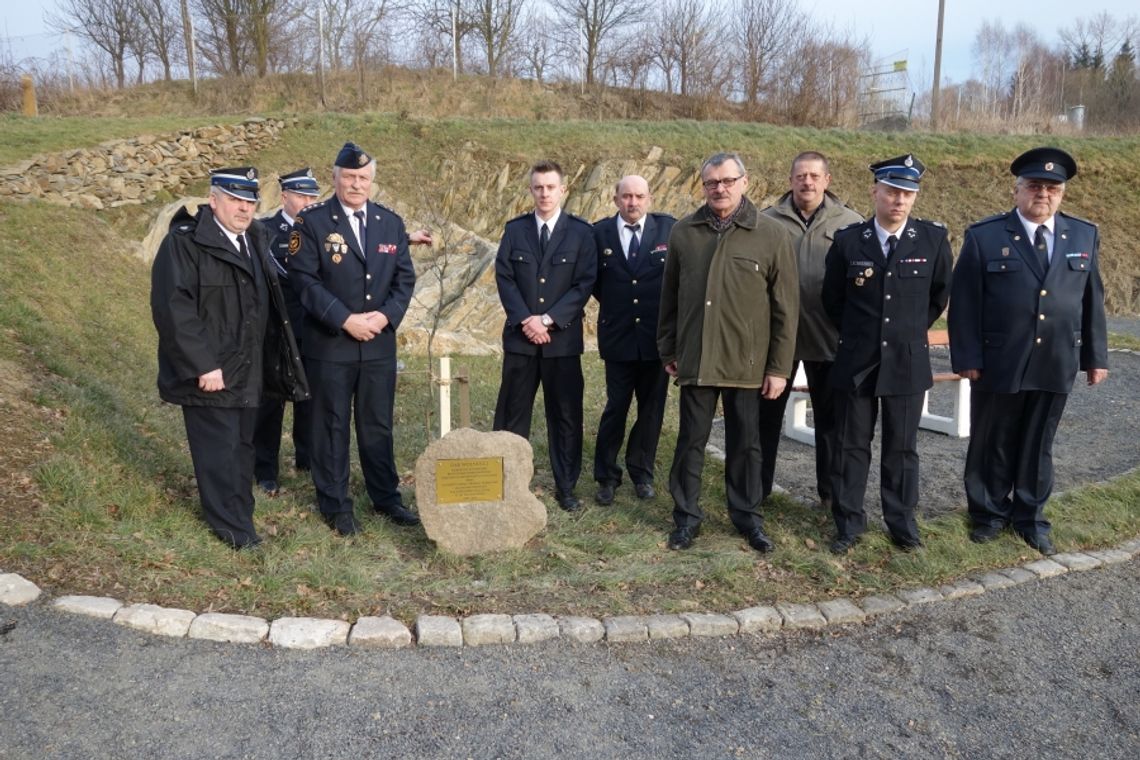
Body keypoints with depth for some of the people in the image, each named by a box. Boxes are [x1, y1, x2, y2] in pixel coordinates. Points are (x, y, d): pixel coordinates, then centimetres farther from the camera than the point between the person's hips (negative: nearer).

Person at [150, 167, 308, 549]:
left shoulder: (257, 239, 11)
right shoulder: (184, 242, -14)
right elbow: (172, 308, -21)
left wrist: (270, 361, 11)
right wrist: (203, 366, -22)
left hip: (248, 371, 7)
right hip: (209, 373, -7)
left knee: (242, 445, 16)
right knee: (220, 451, 2)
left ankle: (240, 515, 31)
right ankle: (234, 526, 16)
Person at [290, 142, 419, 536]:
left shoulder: (391, 222, 9)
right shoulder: (311, 222, -5)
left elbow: (405, 278, 7)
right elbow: (304, 279, -11)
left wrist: (386, 315, -10)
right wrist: (346, 319, -18)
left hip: (380, 343, 4)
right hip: (329, 343, -3)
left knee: (378, 425, 13)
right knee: (331, 426, 6)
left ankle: (386, 498, 26)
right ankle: (336, 505, 19)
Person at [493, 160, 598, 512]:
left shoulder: (581, 231, 2)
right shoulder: (515, 229, 7)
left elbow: (585, 283, -5)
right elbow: (504, 277, 1)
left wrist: (548, 319, -13)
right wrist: (526, 320, -12)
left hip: (563, 337, -1)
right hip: (520, 336, 1)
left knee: (566, 415, 5)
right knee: (512, 414, 7)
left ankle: (566, 488, 16)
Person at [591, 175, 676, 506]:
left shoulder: (669, 229, -4)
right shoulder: (600, 232, -2)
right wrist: (613, 303, 6)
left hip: (657, 336, 1)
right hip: (618, 336, 0)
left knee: (652, 409, 11)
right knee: (615, 408, 5)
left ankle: (642, 474, 26)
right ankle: (606, 477, 18)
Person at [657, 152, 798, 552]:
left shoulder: (771, 235, -4)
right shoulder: (683, 232, 4)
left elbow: (786, 306, -3)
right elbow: (669, 297, 11)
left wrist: (779, 367, -5)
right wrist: (668, 350, 12)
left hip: (746, 363, -1)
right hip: (695, 360, 2)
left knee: (744, 443, 11)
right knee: (691, 440, 9)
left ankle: (747, 515, 28)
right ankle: (687, 515, 24)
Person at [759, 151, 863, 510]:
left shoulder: (850, 223, 0)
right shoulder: (767, 221, 0)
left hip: (830, 337, 0)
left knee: (830, 418, 11)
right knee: (767, 413, 11)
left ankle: (831, 492, 25)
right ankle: (757, 486, 25)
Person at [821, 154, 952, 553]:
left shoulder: (934, 238, -3)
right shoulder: (848, 240, -4)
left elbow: (939, 295, 12)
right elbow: (832, 299, 9)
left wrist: (911, 330, 13)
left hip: (908, 363, 0)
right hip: (856, 362, 0)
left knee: (902, 447, 10)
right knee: (851, 445, 7)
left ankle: (902, 522, 24)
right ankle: (849, 523, 19)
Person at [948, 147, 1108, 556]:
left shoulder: (1084, 236, 7)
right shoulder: (984, 236, -5)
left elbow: (1092, 300, 10)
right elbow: (964, 302, -7)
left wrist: (1096, 356, 9)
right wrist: (967, 357, -11)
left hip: (1056, 365, 3)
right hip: (997, 364, -3)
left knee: (1037, 445, 14)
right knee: (992, 444, 11)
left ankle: (1029, 515, 30)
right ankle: (989, 513, 28)